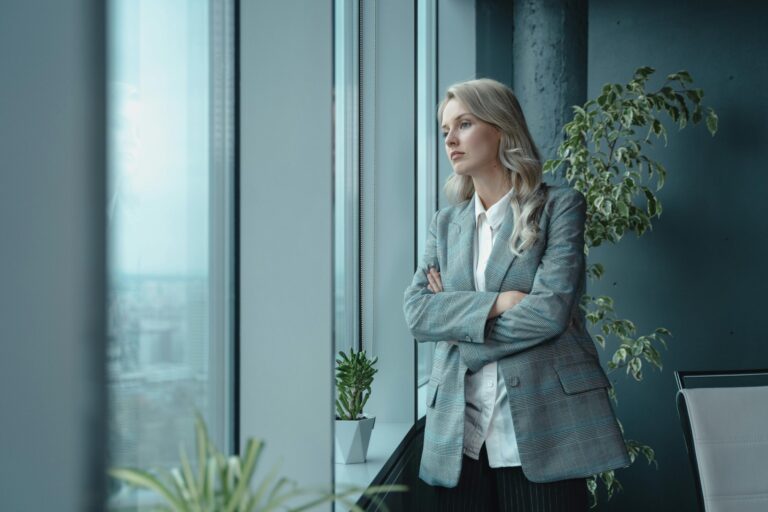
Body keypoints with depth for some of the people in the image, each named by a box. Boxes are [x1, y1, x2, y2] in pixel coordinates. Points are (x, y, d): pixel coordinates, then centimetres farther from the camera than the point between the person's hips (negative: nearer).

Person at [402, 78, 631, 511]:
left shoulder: (560, 205, 0)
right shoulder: (445, 223, 14)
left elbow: (550, 309, -12)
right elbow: (415, 311, 0)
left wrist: (457, 318, -4)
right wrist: (496, 302, -13)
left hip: (543, 430, -4)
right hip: (459, 432, 4)